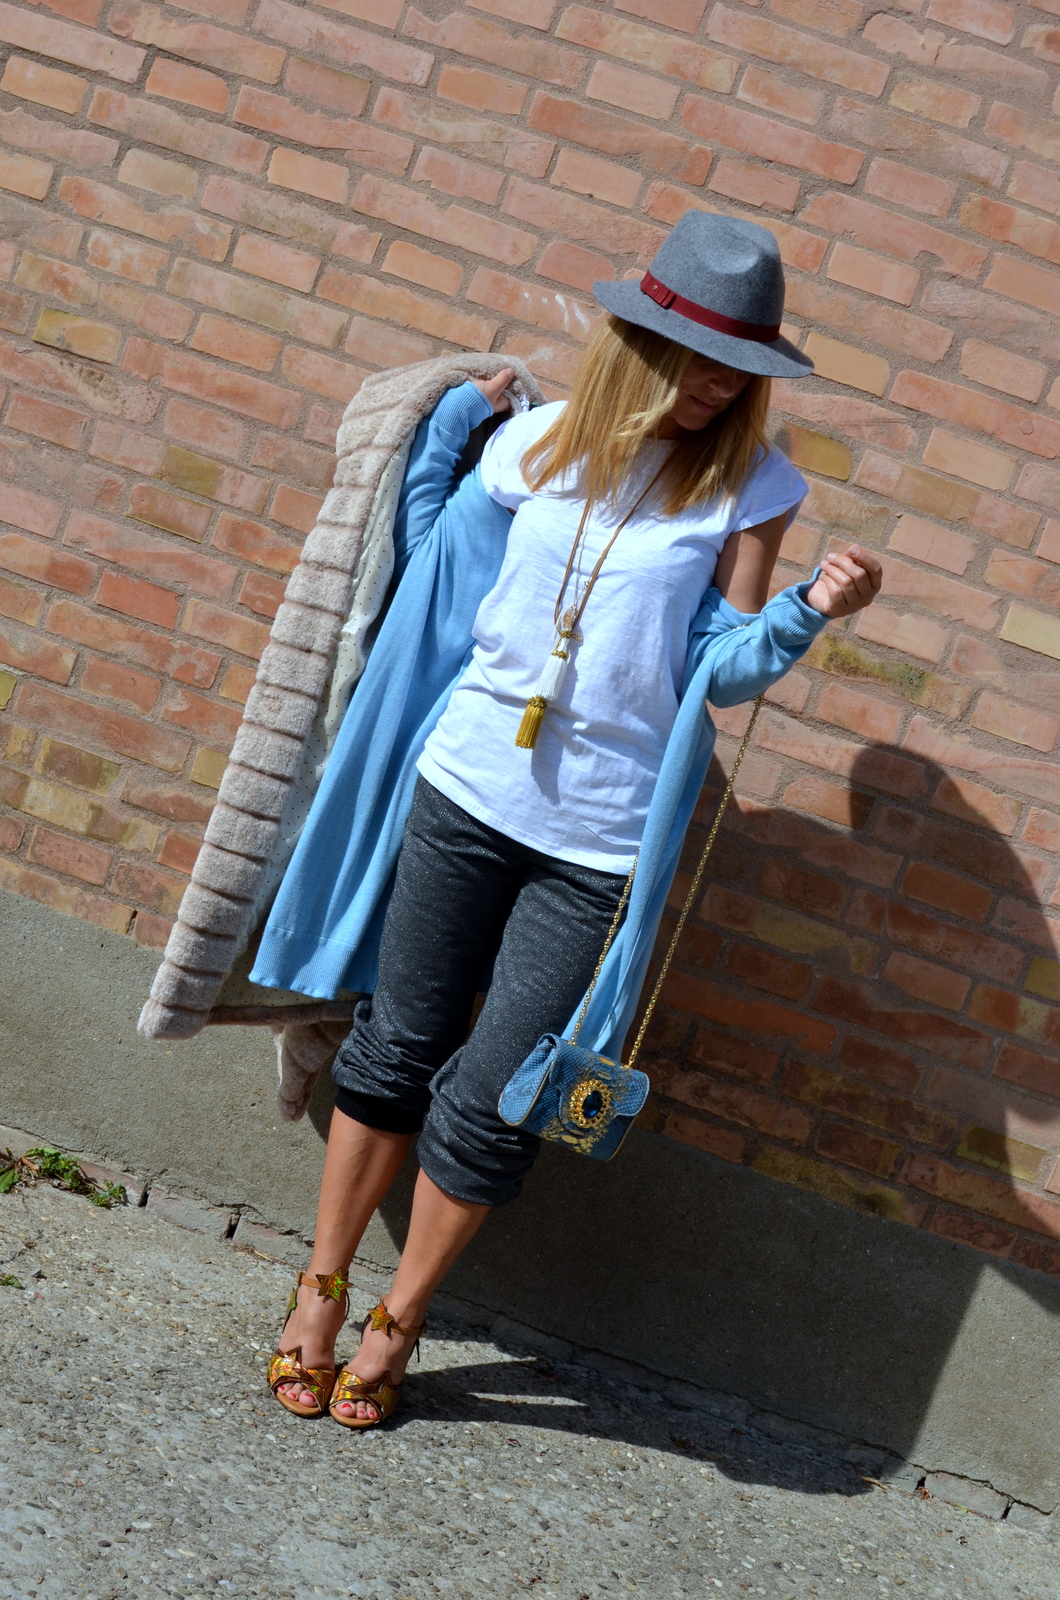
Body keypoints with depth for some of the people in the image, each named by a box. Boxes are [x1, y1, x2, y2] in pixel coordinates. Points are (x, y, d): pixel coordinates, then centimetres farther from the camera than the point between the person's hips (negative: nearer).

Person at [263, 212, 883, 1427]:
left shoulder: (751, 487, -3)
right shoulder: (539, 440, 2)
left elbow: (721, 669, -3)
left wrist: (810, 610, -19)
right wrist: (450, 416, 8)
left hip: (602, 842, -2)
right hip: (467, 788, 2)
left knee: (492, 1097, 2)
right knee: (397, 1043, 13)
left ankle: (399, 1319, 24)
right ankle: (320, 1288, 30)